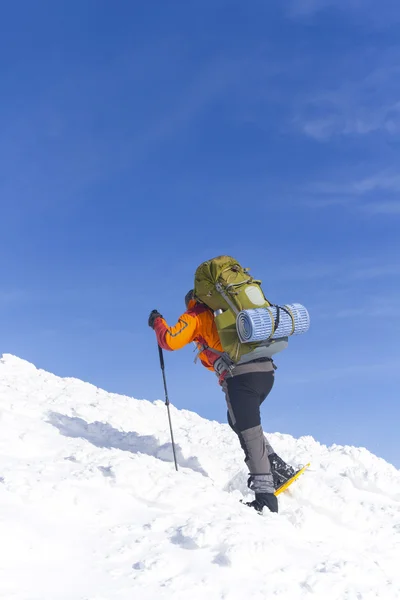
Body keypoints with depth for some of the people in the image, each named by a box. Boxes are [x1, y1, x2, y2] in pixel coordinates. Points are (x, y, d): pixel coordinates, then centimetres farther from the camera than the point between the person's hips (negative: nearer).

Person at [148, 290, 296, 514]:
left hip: (241, 375, -7)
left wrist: (157, 322, 19)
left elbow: (170, 341, 1)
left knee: (249, 435, -5)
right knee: (238, 420, 26)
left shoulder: (195, 316, 11)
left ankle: (265, 496, -8)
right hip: (267, 369, 7)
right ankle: (278, 468, 20)